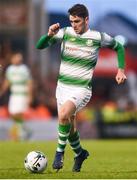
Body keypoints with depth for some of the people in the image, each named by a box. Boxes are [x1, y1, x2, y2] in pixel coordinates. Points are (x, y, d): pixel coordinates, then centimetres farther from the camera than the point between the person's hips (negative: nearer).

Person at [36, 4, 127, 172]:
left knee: (63, 115, -30)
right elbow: (40, 46, -8)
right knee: (70, 128, 12)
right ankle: (79, 153, 40)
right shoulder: (65, 33, -3)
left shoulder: (98, 37, -6)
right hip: (62, 87, 4)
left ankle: (60, 151, -12)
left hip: (81, 89, -4)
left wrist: (121, 70, 2)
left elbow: (119, 47, 12)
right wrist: (49, 35, -27)